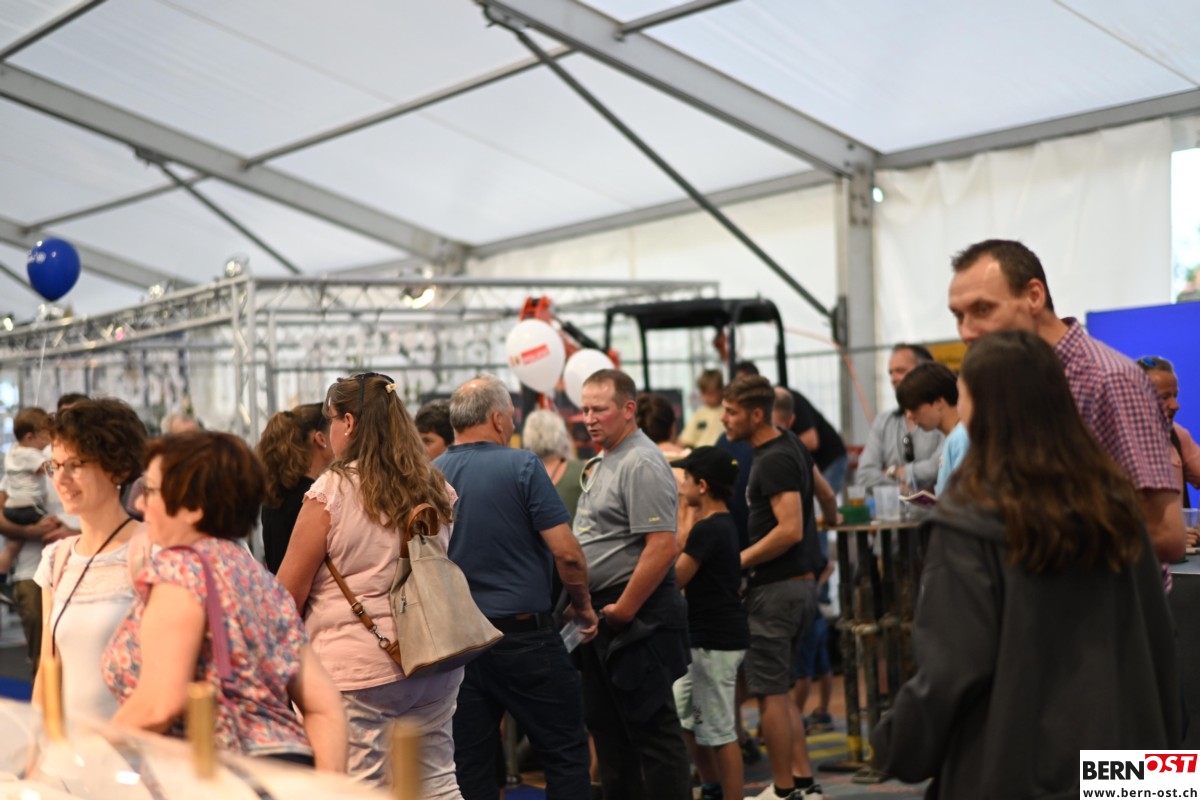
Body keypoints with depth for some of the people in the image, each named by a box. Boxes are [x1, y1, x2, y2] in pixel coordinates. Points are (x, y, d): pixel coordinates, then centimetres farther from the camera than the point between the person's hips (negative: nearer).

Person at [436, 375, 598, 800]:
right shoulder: (521, 466, -10)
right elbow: (566, 552, -13)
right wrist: (583, 605, 3)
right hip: (524, 634, -4)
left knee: (469, 764, 9)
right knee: (565, 754, 6)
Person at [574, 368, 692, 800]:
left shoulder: (642, 464, -16)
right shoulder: (603, 463, 15)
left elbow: (661, 547, -25)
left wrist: (621, 610, -19)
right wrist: (595, 609, 14)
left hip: (635, 615, -10)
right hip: (603, 615, 10)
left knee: (652, 728, -3)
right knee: (607, 725, 16)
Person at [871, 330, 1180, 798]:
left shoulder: (970, 522, -16)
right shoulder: (1113, 504, 2)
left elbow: (952, 664, -17)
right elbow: (1156, 643, 8)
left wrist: (898, 746, -2)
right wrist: (1160, 740, 18)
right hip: (1114, 753, 6)